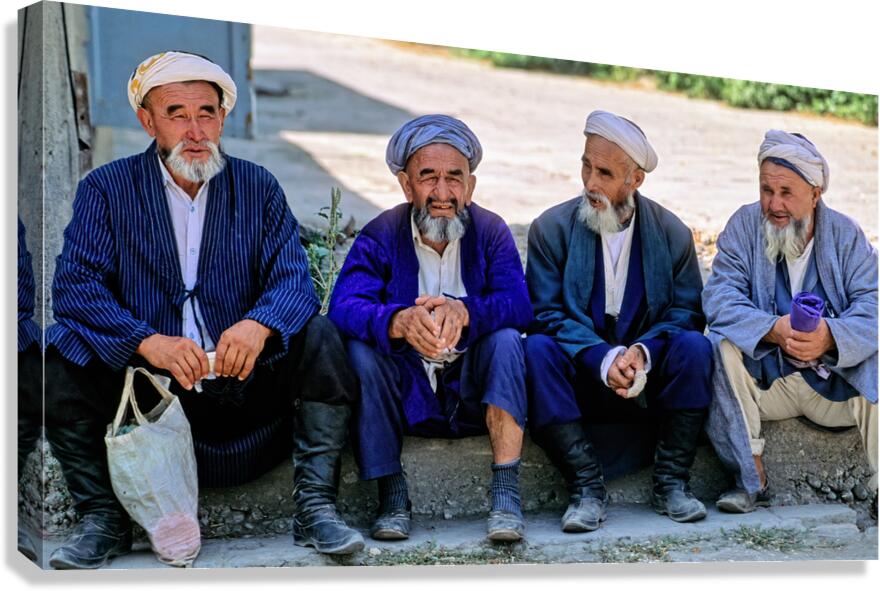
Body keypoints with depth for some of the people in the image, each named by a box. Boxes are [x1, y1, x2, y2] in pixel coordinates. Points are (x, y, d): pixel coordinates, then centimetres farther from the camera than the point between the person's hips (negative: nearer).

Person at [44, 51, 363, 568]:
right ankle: (103, 517, -11)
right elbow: (75, 285, -10)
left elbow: (293, 279, -4)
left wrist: (260, 324, -29)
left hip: (243, 384, 1)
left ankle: (316, 507, -16)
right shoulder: (106, 189, 4)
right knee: (60, 352, -25)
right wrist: (147, 342, -29)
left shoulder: (259, 188, 9)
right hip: (146, 385, -1)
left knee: (319, 338, -22)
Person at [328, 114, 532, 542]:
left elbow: (520, 305, -19)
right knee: (360, 350, -26)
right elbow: (344, 307, -23)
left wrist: (464, 312, -42)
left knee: (506, 340, -26)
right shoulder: (381, 235, -5)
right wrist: (399, 322, -46)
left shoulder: (491, 232, -2)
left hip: (474, 394, 1)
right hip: (408, 397, 0)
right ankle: (391, 495, -21)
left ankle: (505, 493, -28)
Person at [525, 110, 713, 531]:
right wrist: (603, 359, -24)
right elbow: (547, 314, -9)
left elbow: (686, 311, -1)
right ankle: (587, 487, -29)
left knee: (693, 347, -27)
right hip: (579, 380, -1)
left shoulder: (671, 232, 2)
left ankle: (671, 482, -19)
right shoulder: (551, 228, -2)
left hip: (648, 377, 1)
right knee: (537, 349, -31)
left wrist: (643, 351, -22)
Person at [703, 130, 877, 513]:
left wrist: (830, 336, -33)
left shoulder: (846, 234, 1)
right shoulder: (744, 224, 0)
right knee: (720, 345, -27)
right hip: (765, 378, 0)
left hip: (836, 381, 0)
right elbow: (719, 297, -14)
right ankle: (751, 479, -22)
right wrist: (774, 330, -31)